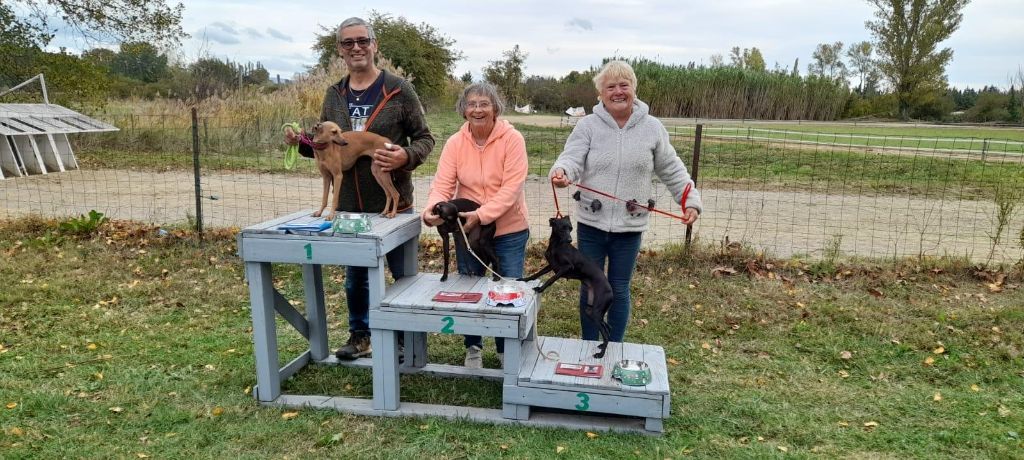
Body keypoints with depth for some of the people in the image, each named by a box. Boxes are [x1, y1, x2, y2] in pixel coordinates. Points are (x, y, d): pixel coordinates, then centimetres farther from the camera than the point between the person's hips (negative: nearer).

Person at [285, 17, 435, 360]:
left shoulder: (398, 89, -7)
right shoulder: (334, 95, 6)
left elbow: (425, 139, -4)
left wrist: (406, 156, -24)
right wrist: (302, 142, -6)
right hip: (348, 206, 4)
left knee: (403, 275, 9)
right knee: (355, 276, 17)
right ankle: (360, 335, 35)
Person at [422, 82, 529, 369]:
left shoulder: (512, 139, -13)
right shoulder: (455, 143, -4)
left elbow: (511, 188, -19)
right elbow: (443, 184, -9)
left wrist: (482, 215, -30)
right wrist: (433, 208, -31)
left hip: (508, 229, -2)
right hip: (467, 228, 3)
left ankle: (507, 349, 29)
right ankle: (473, 347, 35)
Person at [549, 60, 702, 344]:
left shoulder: (652, 128, 1)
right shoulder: (588, 125, -3)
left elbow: (672, 170, 7)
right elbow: (572, 158, -15)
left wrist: (691, 200, -2)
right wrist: (561, 172, -37)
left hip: (629, 226, 0)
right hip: (591, 224, 0)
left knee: (620, 291, 12)